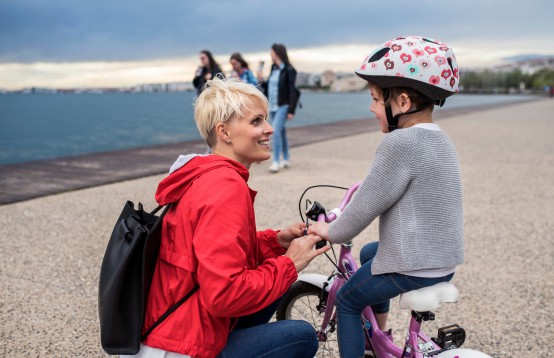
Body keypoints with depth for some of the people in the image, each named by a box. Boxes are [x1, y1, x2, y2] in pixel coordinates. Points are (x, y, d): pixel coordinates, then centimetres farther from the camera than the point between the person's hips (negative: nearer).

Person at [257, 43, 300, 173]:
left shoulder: (288, 70, -9)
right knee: (281, 132, 13)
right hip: (272, 106, 8)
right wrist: (261, 80, -1)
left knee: (276, 131, -17)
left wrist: (291, 110, -16)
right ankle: (286, 160, 23)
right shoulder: (273, 69, 13)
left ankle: (276, 161, -15)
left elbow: (292, 91, -12)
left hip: (283, 106, -8)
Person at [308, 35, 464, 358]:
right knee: (369, 253, 32)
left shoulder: (400, 143, -24)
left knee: (348, 300, 13)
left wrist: (331, 232, -3)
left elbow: (365, 206, -19)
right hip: (445, 260, 9)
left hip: (412, 268, -9)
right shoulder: (441, 139, 5)